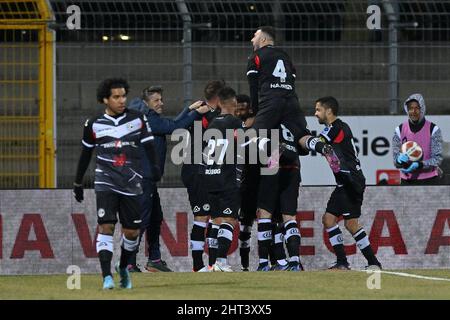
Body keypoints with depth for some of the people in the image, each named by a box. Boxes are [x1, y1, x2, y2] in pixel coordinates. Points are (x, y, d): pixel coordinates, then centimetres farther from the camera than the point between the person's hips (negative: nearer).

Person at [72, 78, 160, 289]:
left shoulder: (137, 119, 4)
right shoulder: (94, 124, 3)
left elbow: (149, 146, 4)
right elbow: (85, 155, 14)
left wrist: (155, 167, -15)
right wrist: (78, 183, 18)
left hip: (131, 184, 1)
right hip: (106, 182, -1)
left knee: (132, 232, 5)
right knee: (106, 226, -15)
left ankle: (123, 268, 31)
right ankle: (107, 276, -18)